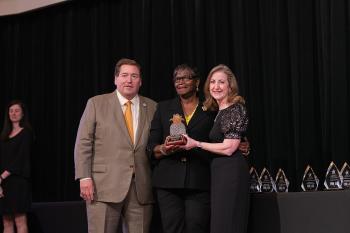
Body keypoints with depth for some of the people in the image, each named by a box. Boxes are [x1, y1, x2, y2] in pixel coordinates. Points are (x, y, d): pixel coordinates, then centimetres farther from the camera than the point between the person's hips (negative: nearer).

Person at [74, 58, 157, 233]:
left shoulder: (152, 108, 11)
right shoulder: (96, 103, 5)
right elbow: (83, 143, 1)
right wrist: (84, 178, -7)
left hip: (142, 189, 2)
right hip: (105, 185, -2)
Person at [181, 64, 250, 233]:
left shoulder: (235, 109, -10)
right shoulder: (220, 111, 18)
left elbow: (228, 148, -16)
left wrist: (196, 144, -9)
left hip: (230, 172, -10)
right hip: (221, 172, 10)